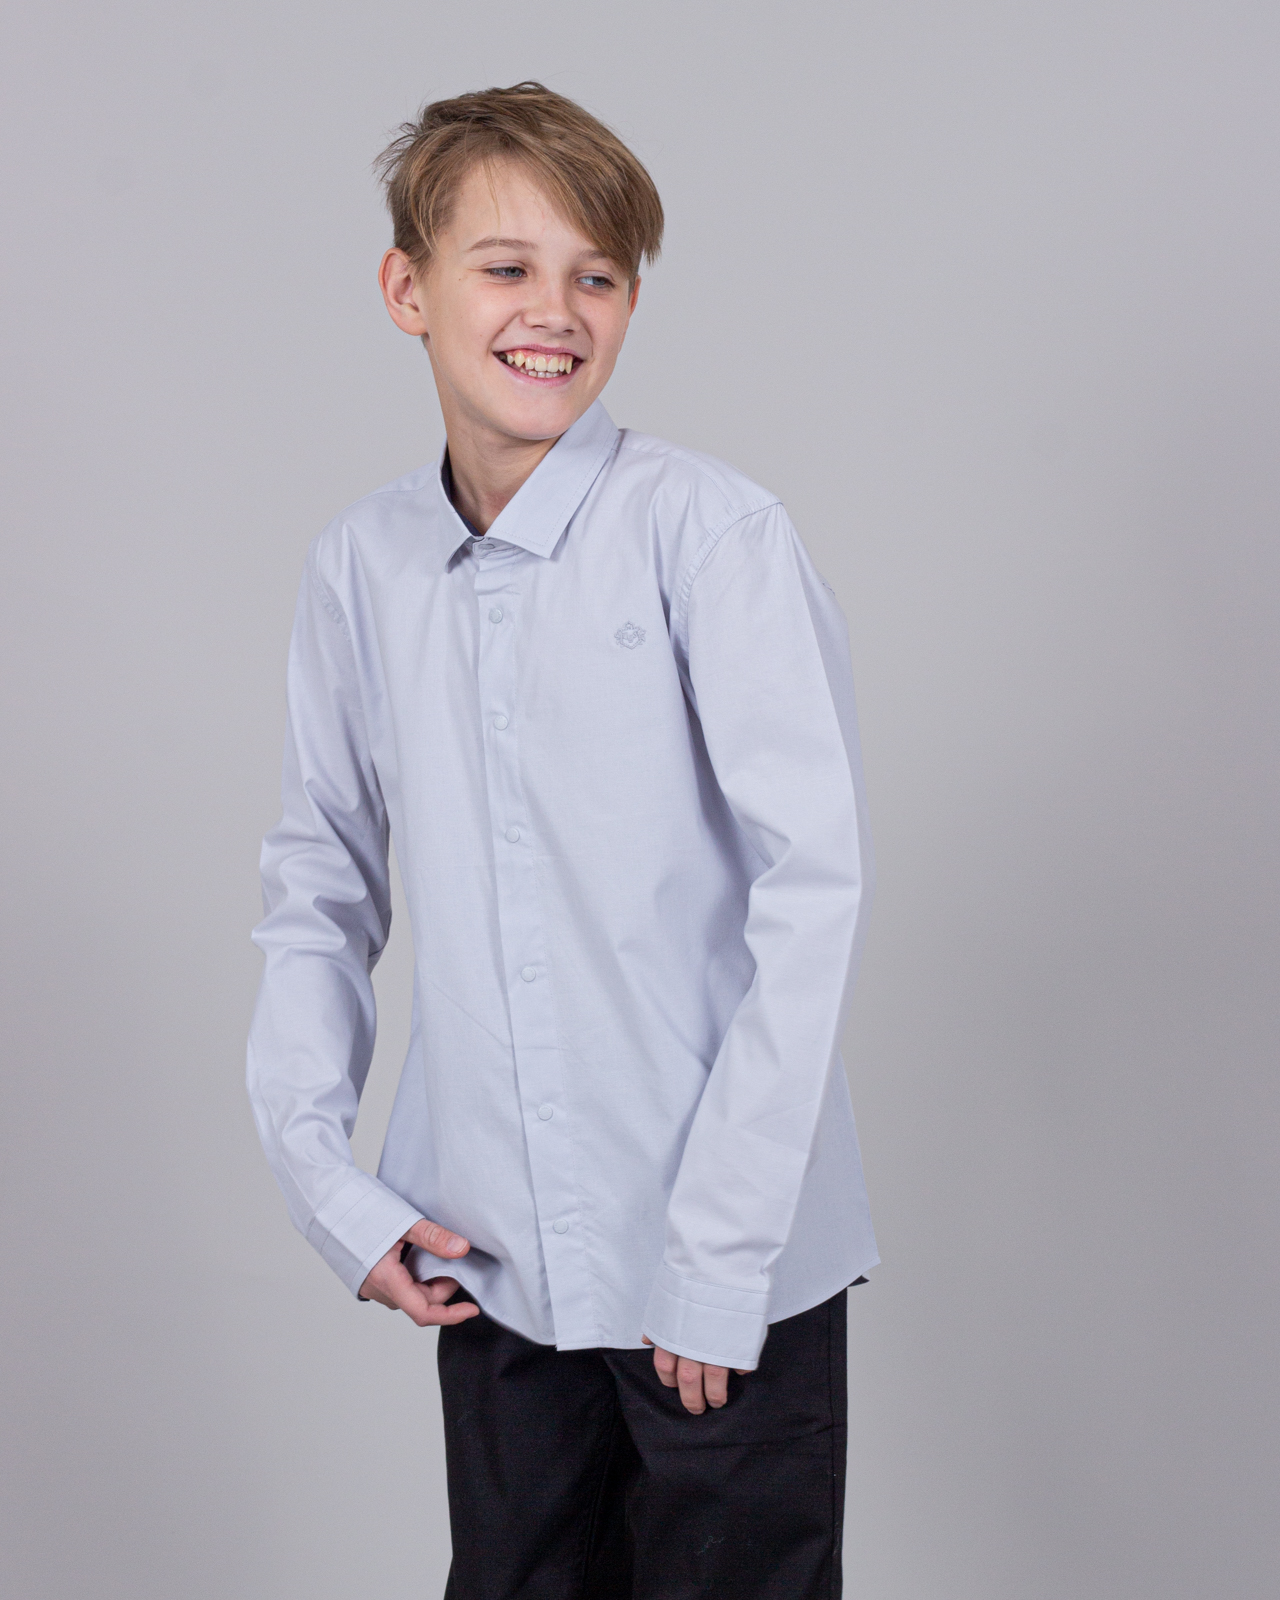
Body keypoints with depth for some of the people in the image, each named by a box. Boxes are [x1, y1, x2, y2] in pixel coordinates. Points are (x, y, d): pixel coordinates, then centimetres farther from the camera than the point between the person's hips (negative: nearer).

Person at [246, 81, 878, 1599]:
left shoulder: (710, 532, -12)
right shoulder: (359, 566, 3)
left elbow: (815, 883, -13)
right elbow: (317, 885, 12)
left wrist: (720, 1252, -13)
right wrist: (324, 1172, 3)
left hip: (731, 1265, -4)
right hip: (488, 1261, 4)